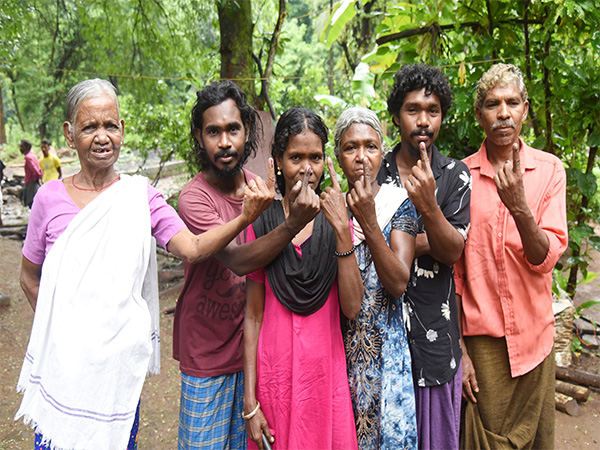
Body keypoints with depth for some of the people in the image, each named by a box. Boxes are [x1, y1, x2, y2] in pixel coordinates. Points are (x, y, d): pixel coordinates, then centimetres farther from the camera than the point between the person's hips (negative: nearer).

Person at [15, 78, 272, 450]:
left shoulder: (141, 195, -2)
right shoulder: (51, 197, -2)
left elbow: (192, 248, -15)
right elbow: (30, 277, 8)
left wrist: (244, 218, -30)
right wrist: (62, 325, 1)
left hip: (119, 358, 0)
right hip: (63, 358, 0)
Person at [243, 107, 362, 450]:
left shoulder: (336, 219, -1)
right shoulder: (263, 222, -3)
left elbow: (352, 308, -11)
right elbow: (253, 314, 0)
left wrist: (342, 230, -20)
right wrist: (249, 400, -2)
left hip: (327, 370, 1)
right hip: (276, 371, 0)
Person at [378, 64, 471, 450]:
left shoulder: (456, 175, 1)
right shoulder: (372, 172, 3)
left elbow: (451, 252, -8)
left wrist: (427, 204, -25)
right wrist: (426, 241, -11)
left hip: (434, 328, 0)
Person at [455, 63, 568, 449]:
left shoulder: (549, 169, -1)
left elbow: (545, 260, -10)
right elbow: (453, 269, -1)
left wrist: (519, 207, -29)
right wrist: (458, 350, -3)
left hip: (535, 334, 2)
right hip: (482, 339, -1)